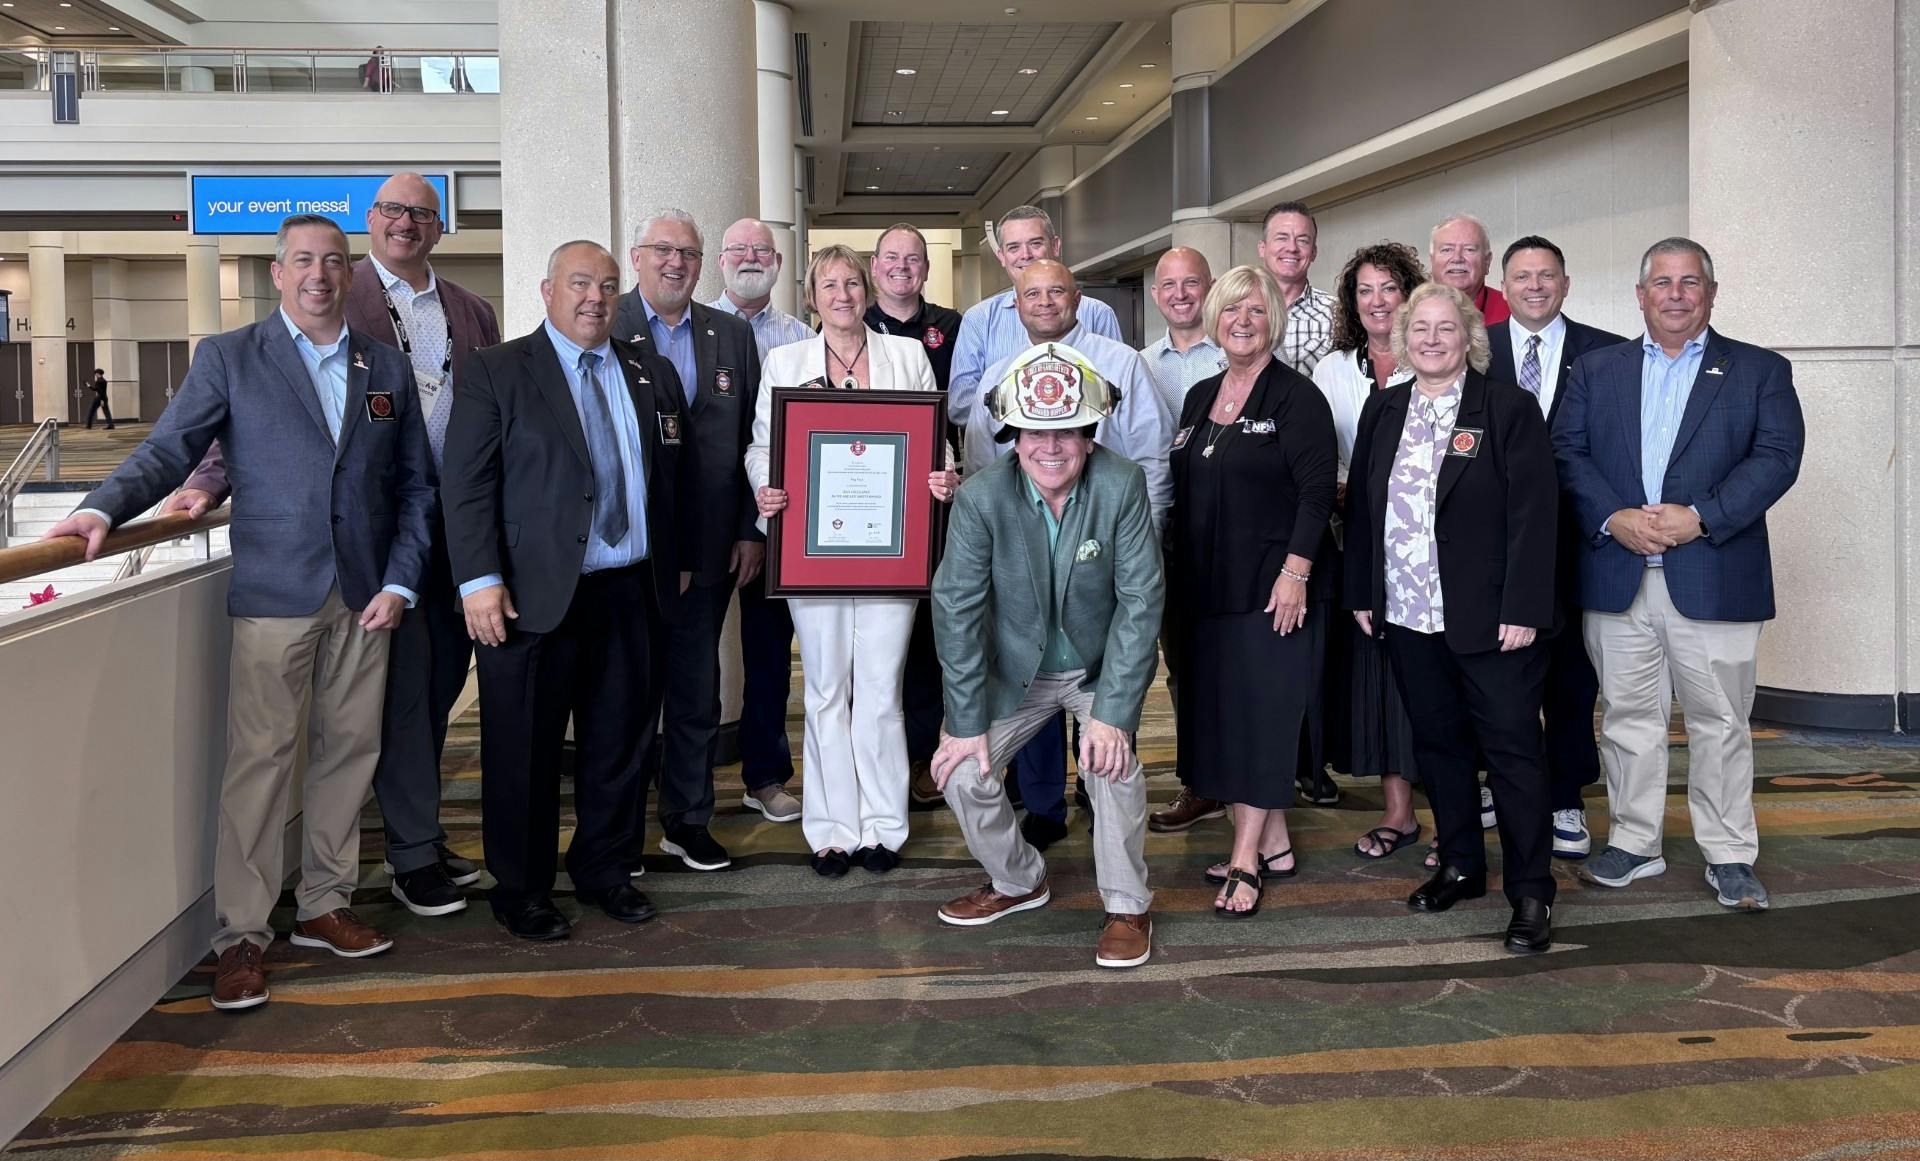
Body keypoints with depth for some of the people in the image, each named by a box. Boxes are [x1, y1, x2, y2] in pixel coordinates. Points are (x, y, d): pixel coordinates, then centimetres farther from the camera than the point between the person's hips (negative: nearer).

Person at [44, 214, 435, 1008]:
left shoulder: (387, 368, 12)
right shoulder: (229, 359, 4)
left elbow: (415, 487, 12)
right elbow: (169, 449, -4)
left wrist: (399, 583, 2)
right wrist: (104, 508, -22)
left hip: (365, 593, 3)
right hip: (275, 592, -3)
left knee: (349, 751, 8)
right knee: (258, 761, -4)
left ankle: (323, 905, 22)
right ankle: (241, 936, 3)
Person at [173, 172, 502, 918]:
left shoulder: (472, 313, 13)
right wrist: (210, 480, -18)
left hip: (454, 523, 5)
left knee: (445, 670, 13)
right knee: (404, 680, -2)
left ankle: (418, 828, 29)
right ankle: (412, 854, 10)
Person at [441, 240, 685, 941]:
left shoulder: (652, 374, 12)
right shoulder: (497, 372, -1)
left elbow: (673, 478, 17)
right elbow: (466, 483, -7)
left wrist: (676, 563, 14)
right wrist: (479, 579, -14)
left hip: (632, 592, 4)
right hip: (533, 595, -4)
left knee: (620, 742, 12)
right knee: (526, 750, 4)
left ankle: (602, 871, 29)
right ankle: (521, 891, 19)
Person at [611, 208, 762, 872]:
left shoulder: (732, 336, 9)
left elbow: (753, 440, 9)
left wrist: (752, 531, 4)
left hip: (707, 551, 3)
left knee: (696, 691, 11)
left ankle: (688, 820, 25)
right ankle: (620, 834, 20)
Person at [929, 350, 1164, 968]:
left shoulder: (1122, 486, -23)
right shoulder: (981, 497, -20)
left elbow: (1141, 602, -21)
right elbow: (956, 608, -16)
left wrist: (1112, 712, -26)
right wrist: (967, 722, -17)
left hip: (1102, 665, -2)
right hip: (1017, 670, 2)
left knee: (1113, 760, -25)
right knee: (963, 771, -7)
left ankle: (1128, 906, -2)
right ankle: (1018, 881, 22)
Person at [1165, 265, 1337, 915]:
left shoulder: (1296, 397, -7)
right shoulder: (1199, 397, 13)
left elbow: (1317, 491, -13)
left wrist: (1295, 573, -19)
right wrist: (1172, 569, 12)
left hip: (1272, 586, -7)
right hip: (1205, 585, 7)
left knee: (1261, 711, -5)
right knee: (1223, 708, 8)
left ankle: (1246, 861, -2)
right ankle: (1274, 845, 18)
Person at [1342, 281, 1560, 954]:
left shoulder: (1509, 409, -6)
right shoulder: (1382, 411, 10)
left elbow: (1533, 514, -11)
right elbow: (1360, 507, 13)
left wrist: (1523, 609, -16)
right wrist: (1361, 593, 9)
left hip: (1490, 619, -5)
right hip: (1407, 617, 5)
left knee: (1512, 749, 0)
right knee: (1437, 743, 14)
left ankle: (1531, 892, 9)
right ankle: (1460, 867, 29)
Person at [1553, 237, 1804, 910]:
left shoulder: (1761, 371, 8)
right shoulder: (1595, 371, 13)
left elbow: (1778, 456, -4)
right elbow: (1567, 451, 3)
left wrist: (1700, 517, -16)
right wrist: (1612, 518, -13)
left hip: (1714, 581, -2)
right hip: (1617, 577, 2)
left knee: (1720, 722, 4)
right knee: (1627, 716, 9)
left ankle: (1730, 857, 15)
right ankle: (1633, 843, 22)